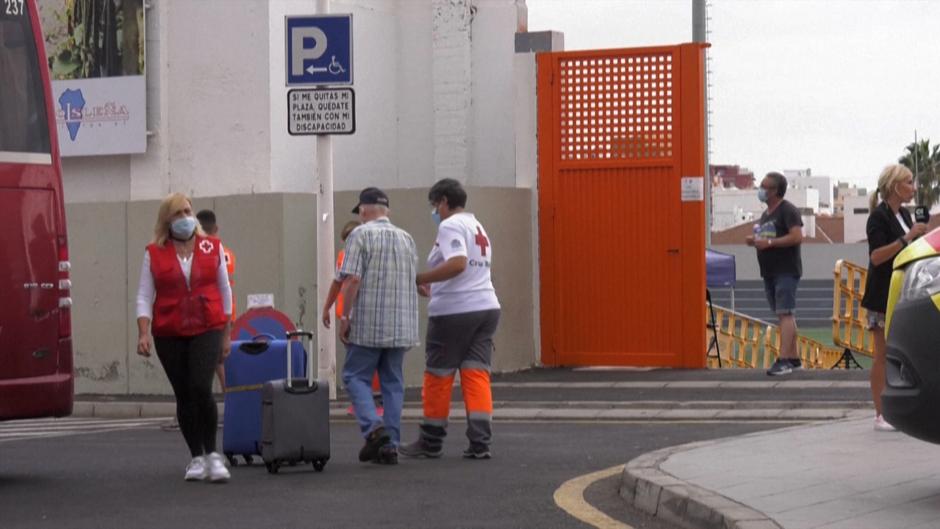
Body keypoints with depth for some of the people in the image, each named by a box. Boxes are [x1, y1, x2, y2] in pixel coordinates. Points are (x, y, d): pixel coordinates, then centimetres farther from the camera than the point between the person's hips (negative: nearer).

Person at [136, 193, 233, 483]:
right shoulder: (154, 253, 3)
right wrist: (143, 333, -12)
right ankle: (197, 458, 17)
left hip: (206, 330, -1)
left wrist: (226, 334, 10)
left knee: (201, 388, -17)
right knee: (183, 396, 6)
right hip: (169, 334, 1)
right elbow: (144, 296, 1)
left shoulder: (212, 247, 5)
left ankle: (212, 453, -3)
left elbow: (224, 290, 11)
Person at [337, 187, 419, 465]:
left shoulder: (361, 234, -5)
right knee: (393, 382, 9)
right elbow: (414, 280, 15)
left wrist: (345, 316, -8)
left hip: (368, 324, -5)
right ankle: (390, 444, 5)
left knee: (355, 375, 5)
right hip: (402, 324, 5)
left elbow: (352, 279, -14)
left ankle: (373, 427, -16)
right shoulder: (406, 238, 12)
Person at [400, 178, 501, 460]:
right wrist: (433, 285, 20)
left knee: (438, 376, 4)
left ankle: (431, 442, 13)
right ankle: (480, 443, -3)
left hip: (454, 311, -8)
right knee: (477, 375, 4)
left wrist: (420, 279, -19)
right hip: (486, 307, 8)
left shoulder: (450, 225, -9)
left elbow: (457, 264, -24)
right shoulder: (478, 228, 20)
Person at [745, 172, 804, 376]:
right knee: (785, 315, 11)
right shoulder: (766, 213, 18)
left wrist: (769, 242, -22)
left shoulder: (787, 210, -10)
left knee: (785, 313, -13)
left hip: (786, 271, -9)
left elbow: (797, 237, -20)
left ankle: (784, 360, -19)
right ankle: (794, 359, 15)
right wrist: (754, 241, 6)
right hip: (770, 272, 9)